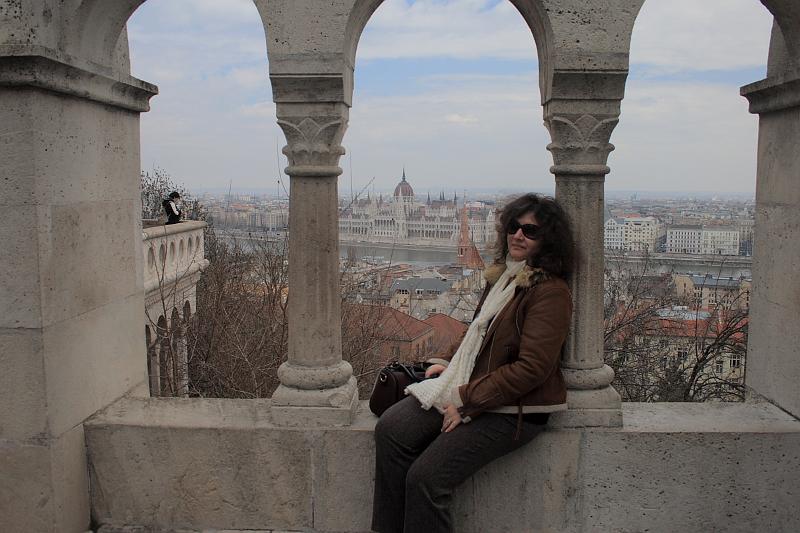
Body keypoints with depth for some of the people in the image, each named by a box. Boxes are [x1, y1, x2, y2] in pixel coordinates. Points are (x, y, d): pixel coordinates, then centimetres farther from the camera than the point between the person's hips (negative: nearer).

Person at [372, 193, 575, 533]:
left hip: (513, 409, -8)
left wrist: (466, 401, -18)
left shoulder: (551, 292, -13)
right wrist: (447, 361, 6)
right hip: (466, 387, 8)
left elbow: (531, 368, -19)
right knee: (390, 428, -13)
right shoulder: (503, 277, 14)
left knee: (425, 476, -20)